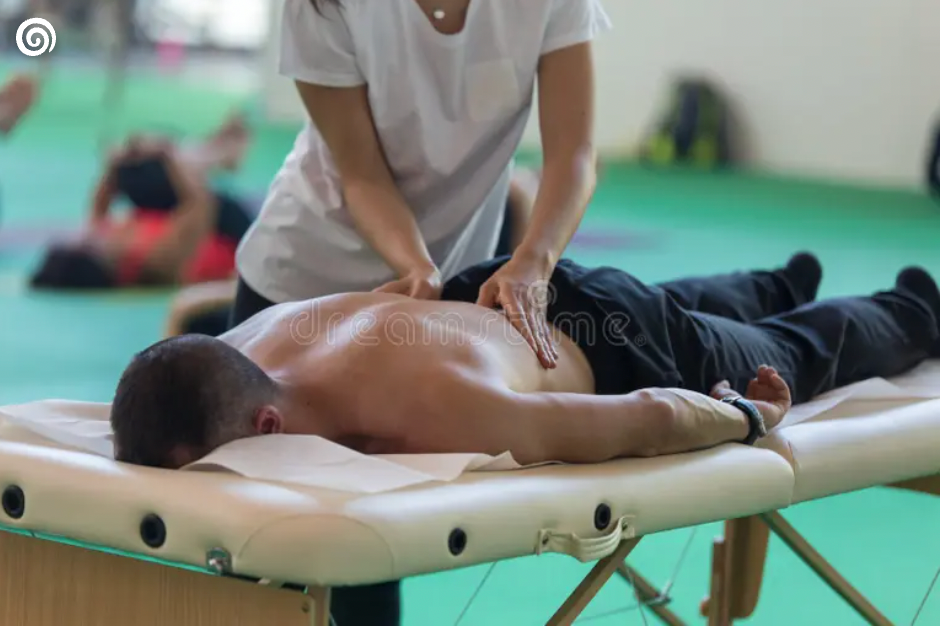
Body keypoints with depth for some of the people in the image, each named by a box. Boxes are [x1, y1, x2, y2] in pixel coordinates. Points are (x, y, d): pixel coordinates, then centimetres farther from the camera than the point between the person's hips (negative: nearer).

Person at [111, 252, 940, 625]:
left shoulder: (438, 422, -53)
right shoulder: (236, 353, -34)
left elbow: (656, 414, -39)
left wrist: (748, 420, -19)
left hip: (617, 348, -5)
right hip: (502, 300, 5)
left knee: (795, 355, 31)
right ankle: (781, 285, 75)